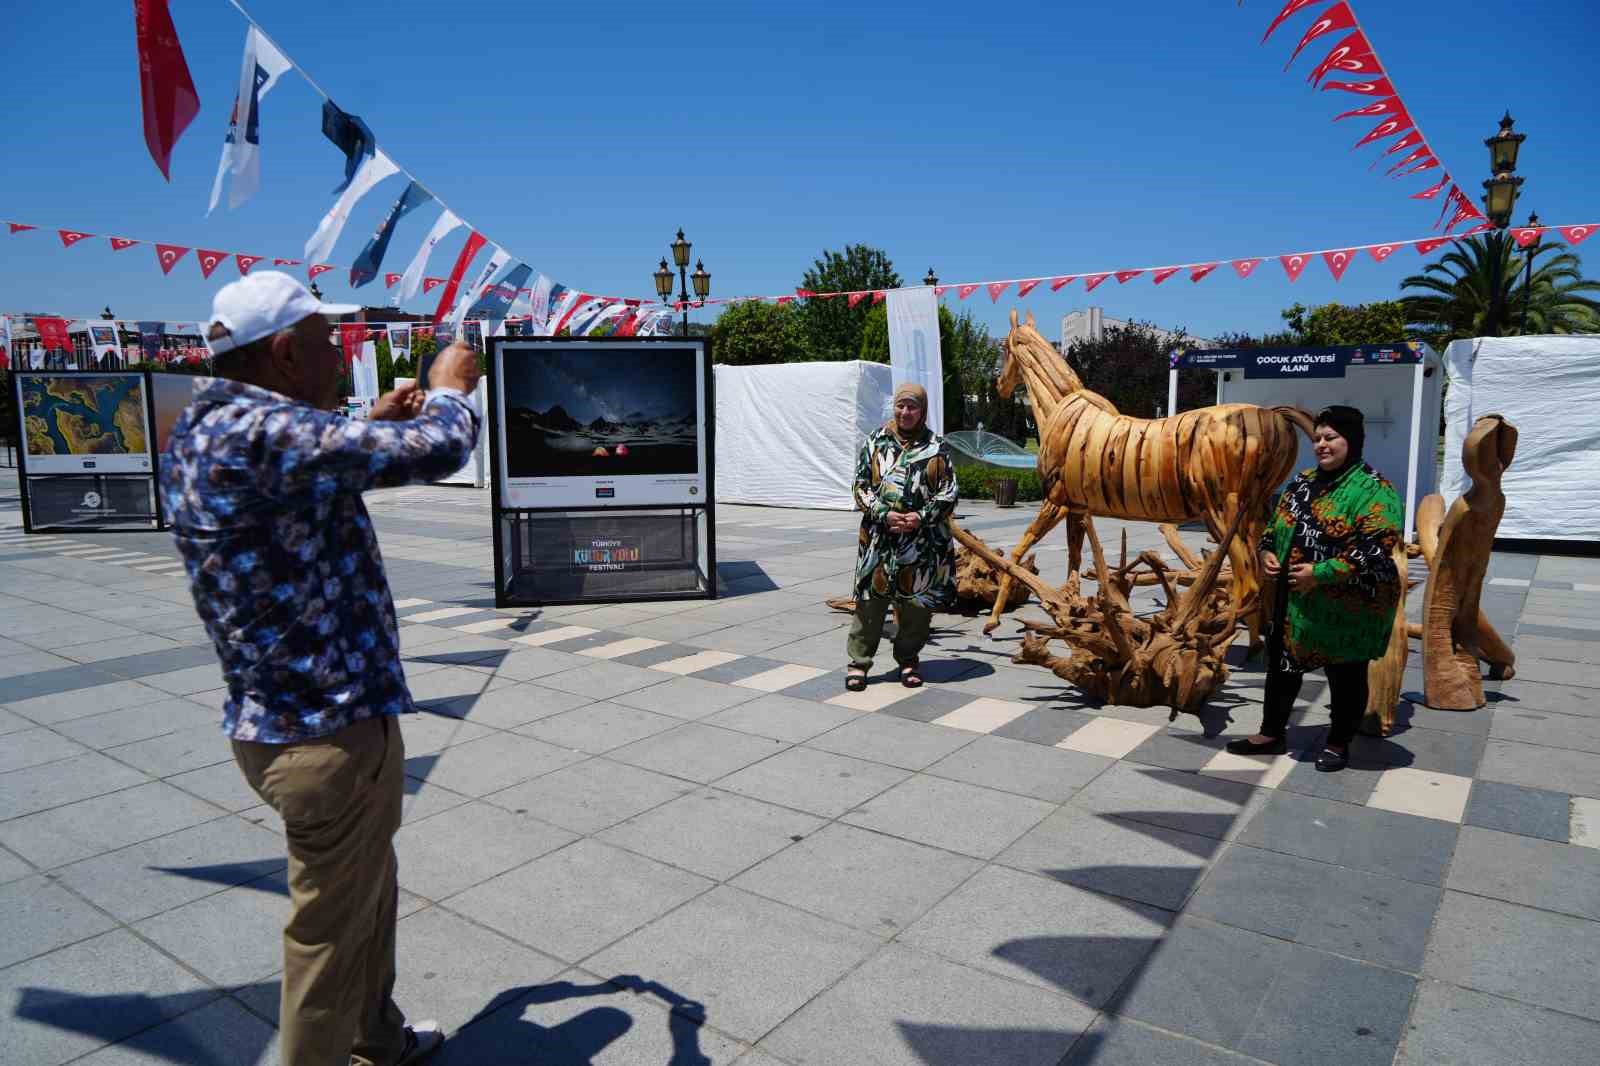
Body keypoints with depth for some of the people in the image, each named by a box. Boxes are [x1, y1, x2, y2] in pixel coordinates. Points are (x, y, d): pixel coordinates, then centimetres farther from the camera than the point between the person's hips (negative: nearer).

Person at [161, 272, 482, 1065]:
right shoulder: (262, 433, -24)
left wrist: (372, 427, 17)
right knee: (331, 928, 8)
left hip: (278, 717, 10)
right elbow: (440, 449, -26)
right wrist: (449, 390, -5)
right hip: (330, 728, -10)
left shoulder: (199, 430, 7)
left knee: (370, 892, 26)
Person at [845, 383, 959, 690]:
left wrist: (922, 517, -12)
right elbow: (862, 485, 4)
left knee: (916, 601, 7)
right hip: (879, 535, 0)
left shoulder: (936, 448, 4)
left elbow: (948, 493, 3)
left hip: (922, 539, 0)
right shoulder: (876, 441, 6)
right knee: (871, 599, 1)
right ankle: (859, 660, 11)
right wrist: (884, 515, -10)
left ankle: (908, 659, 23)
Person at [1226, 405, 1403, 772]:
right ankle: (1271, 735, 30)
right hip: (1296, 602, 7)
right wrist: (1267, 551, 0)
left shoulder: (1373, 490, -15)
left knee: (1345, 676, 10)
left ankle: (1338, 744, 27)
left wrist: (1321, 573, -24)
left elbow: (1375, 549, -23)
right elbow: (1277, 524, 20)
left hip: (1349, 607, -7)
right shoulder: (1303, 483, 9)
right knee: (1284, 665, 15)